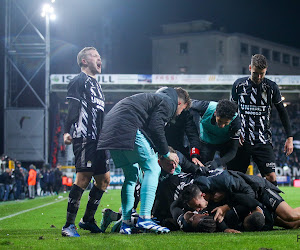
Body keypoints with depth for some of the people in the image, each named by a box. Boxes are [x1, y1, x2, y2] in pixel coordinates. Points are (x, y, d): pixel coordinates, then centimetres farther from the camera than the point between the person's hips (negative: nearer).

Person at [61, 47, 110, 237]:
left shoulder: (96, 84, 25)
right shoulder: (79, 81, -3)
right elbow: (72, 108, -14)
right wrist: (67, 131, -25)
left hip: (97, 140, 10)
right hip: (84, 138, -10)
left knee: (104, 179, 10)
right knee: (83, 178, -16)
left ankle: (88, 220, 21)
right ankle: (69, 225, -15)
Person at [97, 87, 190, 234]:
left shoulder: (156, 98, 34)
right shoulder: (168, 102, 5)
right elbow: (156, 127, -9)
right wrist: (167, 153, 1)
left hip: (110, 130, 10)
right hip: (129, 128, -10)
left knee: (131, 174, 16)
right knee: (152, 169, -5)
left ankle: (126, 223, 10)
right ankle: (144, 218, -16)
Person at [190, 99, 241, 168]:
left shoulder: (236, 121, -35)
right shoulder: (206, 107, -35)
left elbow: (233, 150, -34)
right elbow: (193, 104, -10)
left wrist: (218, 163, -51)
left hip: (225, 144, 0)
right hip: (206, 141, 1)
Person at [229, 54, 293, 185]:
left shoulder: (271, 87, 1)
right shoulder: (239, 85, 2)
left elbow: (282, 112, 9)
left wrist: (289, 137, 6)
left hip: (263, 141, -1)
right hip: (242, 140, 1)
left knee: (271, 177, -12)